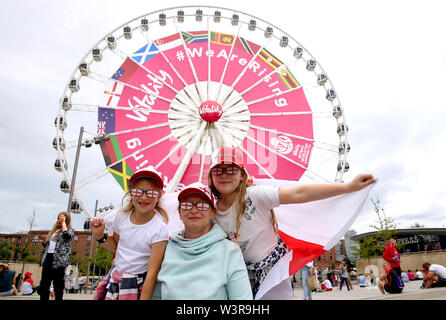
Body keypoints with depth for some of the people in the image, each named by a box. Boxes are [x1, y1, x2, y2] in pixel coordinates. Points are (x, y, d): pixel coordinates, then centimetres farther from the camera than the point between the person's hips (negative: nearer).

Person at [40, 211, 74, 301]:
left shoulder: (70, 230, 3)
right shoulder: (53, 230, 21)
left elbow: (66, 235, -22)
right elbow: (46, 245, 27)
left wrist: (63, 223, -9)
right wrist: (45, 240, 5)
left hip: (59, 260, -6)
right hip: (48, 258, 6)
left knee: (58, 285, -2)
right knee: (44, 284, 5)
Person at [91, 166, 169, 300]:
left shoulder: (159, 230, -23)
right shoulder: (121, 215, -8)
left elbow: (152, 272, -20)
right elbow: (115, 246, 9)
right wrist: (100, 236, -8)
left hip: (136, 287, -4)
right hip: (112, 280, 4)